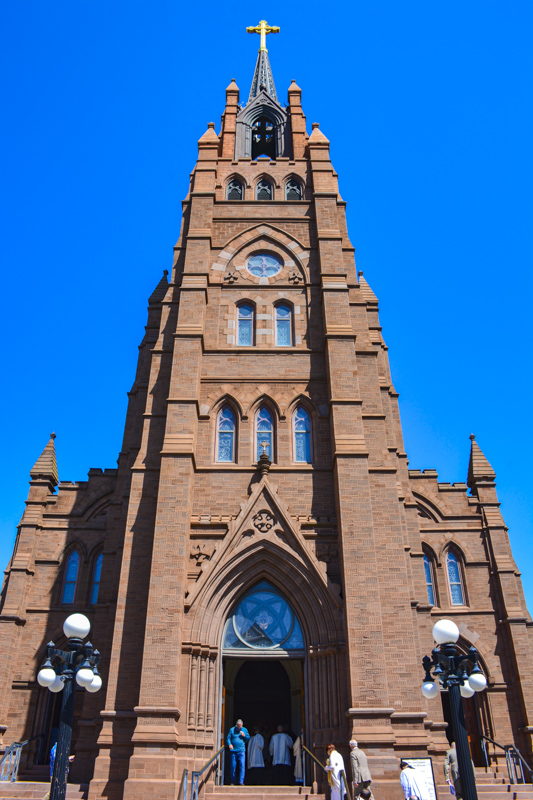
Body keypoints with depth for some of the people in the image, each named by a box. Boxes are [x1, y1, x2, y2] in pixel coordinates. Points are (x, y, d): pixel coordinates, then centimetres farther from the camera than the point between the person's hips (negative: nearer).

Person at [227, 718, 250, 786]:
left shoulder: (244, 730, 9)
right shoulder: (232, 730, 6)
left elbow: (248, 739, 14)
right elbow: (228, 738, 4)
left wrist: (244, 736, -5)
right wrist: (229, 744, -14)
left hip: (241, 751, 0)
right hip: (233, 751, 0)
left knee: (242, 766, -10)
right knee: (233, 766, 3)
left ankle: (241, 782, -6)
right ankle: (233, 782, 16)